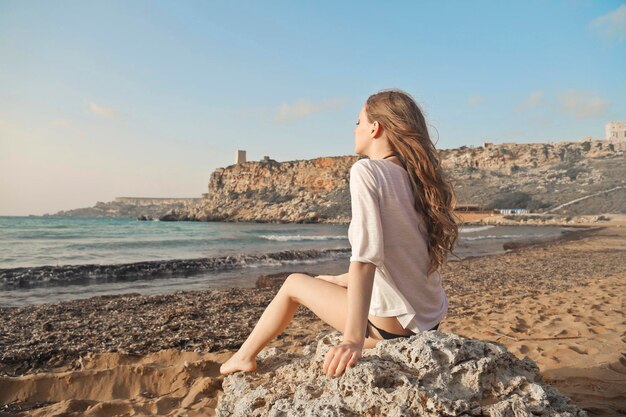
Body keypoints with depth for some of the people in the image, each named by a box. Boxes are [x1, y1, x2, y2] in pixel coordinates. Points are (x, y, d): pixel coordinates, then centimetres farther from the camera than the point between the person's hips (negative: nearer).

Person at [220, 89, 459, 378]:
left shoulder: (367, 170, -16)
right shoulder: (416, 176, 7)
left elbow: (366, 256, -27)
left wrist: (354, 339, -31)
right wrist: (343, 280, 22)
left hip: (394, 324, -7)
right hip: (429, 320, 7)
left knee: (294, 283, 12)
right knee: (326, 281, 27)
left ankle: (245, 357, 32)